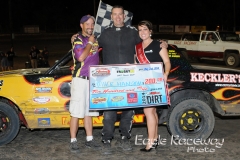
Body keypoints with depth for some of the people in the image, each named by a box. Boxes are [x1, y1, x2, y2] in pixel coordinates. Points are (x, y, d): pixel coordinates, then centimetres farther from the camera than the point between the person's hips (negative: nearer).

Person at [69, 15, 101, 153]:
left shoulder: (94, 40, 15)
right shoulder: (78, 39, -6)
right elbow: (81, 57, -23)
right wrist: (90, 43, -13)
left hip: (93, 79, 7)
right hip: (80, 79, -7)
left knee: (89, 112, 11)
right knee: (76, 113, -6)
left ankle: (89, 140, 17)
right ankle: (73, 141, 0)